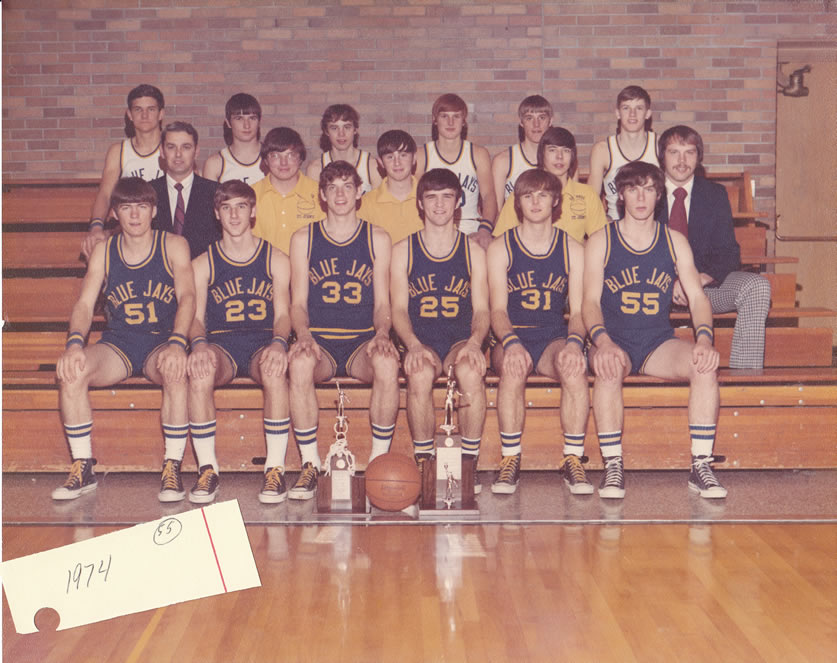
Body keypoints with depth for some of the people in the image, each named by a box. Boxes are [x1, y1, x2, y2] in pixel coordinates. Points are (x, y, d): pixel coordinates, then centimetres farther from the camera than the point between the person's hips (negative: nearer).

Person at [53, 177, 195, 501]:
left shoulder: (174, 246, 0)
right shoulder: (103, 251, 7)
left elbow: (187, 297, -13)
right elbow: (85, 304, -2)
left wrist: (176, 343, -32)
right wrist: (74, 343, -25)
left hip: (161, 342, -2)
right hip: (117, 344, 2)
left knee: (176, 372, -37)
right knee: (71, 372, -27)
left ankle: (172, 468, -24)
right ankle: (83, 468, -15)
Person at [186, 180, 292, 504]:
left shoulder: (276, 260, 12)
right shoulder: (202, 264, 13)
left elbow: (282, 314, 3)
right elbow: (196, 316, 4)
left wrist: (278, 342, -20)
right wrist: (199, 343, -20)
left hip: (263, 343, 0)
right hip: (220, 344, 1)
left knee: (276, 371, -37)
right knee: (199, 372, -35)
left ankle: (275, 468, -27)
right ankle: (207, 469, -23)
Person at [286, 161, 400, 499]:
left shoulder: (377, 238, 9)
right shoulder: (303, 239, 9)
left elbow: (382, 304, 6)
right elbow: (298, 303, 6)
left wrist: (382, 333, -15)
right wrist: (304, 335, -15)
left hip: (362, 342, 0)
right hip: (319, 340, 0)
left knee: (387, 363, -35)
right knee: (300, 362, -36)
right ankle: (310, 466, -24)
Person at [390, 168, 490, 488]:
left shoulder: (473, 250, 12)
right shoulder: (403, 250, 11)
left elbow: (481, 309, 7)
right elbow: (399, 309, 4)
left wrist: (474, 342, -16)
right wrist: (414, 344, -16)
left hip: (461, 339, 0)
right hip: (420, 339, 0)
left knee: (470, 369, -35)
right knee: (420, 372, -35)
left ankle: (469, 464, -23)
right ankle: (423, 462, -22)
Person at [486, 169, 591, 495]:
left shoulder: (572, 250, 9)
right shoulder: (500, 248, 5)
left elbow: (578, 310, 2)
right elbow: (497, 309, -4)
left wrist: (574, 342, -21)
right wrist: (511, 342, -26)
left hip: (555, 338, 1)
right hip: (512, 337, -1)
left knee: (575, 367, -33)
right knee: (514, 367, -36)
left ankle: (573, 460, -24)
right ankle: (510, 462, -26)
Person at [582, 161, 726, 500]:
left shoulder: (675, 241, 10)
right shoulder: (600, 242, 4)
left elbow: (697, 297, 3)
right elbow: (591, 301, -5)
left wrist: (704, 338, -18)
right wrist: (602, 342, -25)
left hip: (659, 344, 2)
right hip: (614, 342, -2)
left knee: (705, 365, -27)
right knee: (609, 368, -36)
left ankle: (701, 466, -22)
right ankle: (612, 467, -27)